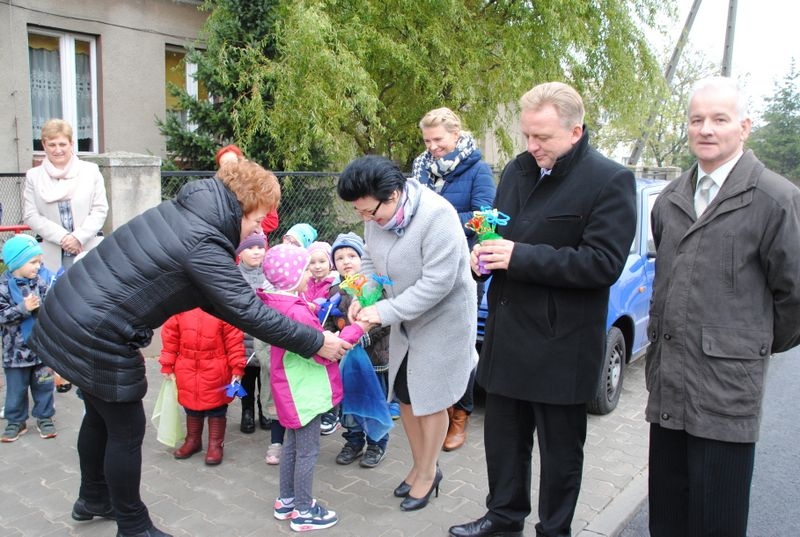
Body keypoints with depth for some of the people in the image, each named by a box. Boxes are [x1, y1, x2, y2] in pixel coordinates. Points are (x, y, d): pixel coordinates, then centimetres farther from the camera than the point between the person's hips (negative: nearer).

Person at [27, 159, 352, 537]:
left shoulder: (182, 211, 6)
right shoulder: (202, 243, -23)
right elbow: (248, 312, -23)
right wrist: (315, 343, -16)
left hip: (71, 313, 10)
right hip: (96, 337, -10)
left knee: (101, 415, 25)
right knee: (127, 430, 6)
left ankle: (93, 498, 47)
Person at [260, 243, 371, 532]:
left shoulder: (278, 304, 4)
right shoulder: (296, 312, -26)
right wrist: (357, 329, -16)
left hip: (294, 389, 10)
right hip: (304, 391, -10)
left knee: (292, 445, 21)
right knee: (307, 452, 3)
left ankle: (286, 501, 34)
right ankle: (303, 511, 16)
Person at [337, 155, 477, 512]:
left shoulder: (436, 216, -31)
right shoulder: (377, 214, -8)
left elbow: (437, 283, -31)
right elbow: (371, 260, 6)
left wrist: (384, 312, -29)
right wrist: (361, 298, -12)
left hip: (442, 318, -7)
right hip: (406, 318, 7)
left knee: (430, 399, 5)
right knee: (405, 394, 14)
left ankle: (428, 474, 27)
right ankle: (420, 466, 36)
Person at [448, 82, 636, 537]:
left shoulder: (610, 181, -13)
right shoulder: (518, 170, 7)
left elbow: (604, 262, -21)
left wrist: (520, 256, -24)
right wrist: (486, 249, -5)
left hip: (562, 345, -6)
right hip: (508, 333, 7)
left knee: (560, 449, 11)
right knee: (503, 438, 20)